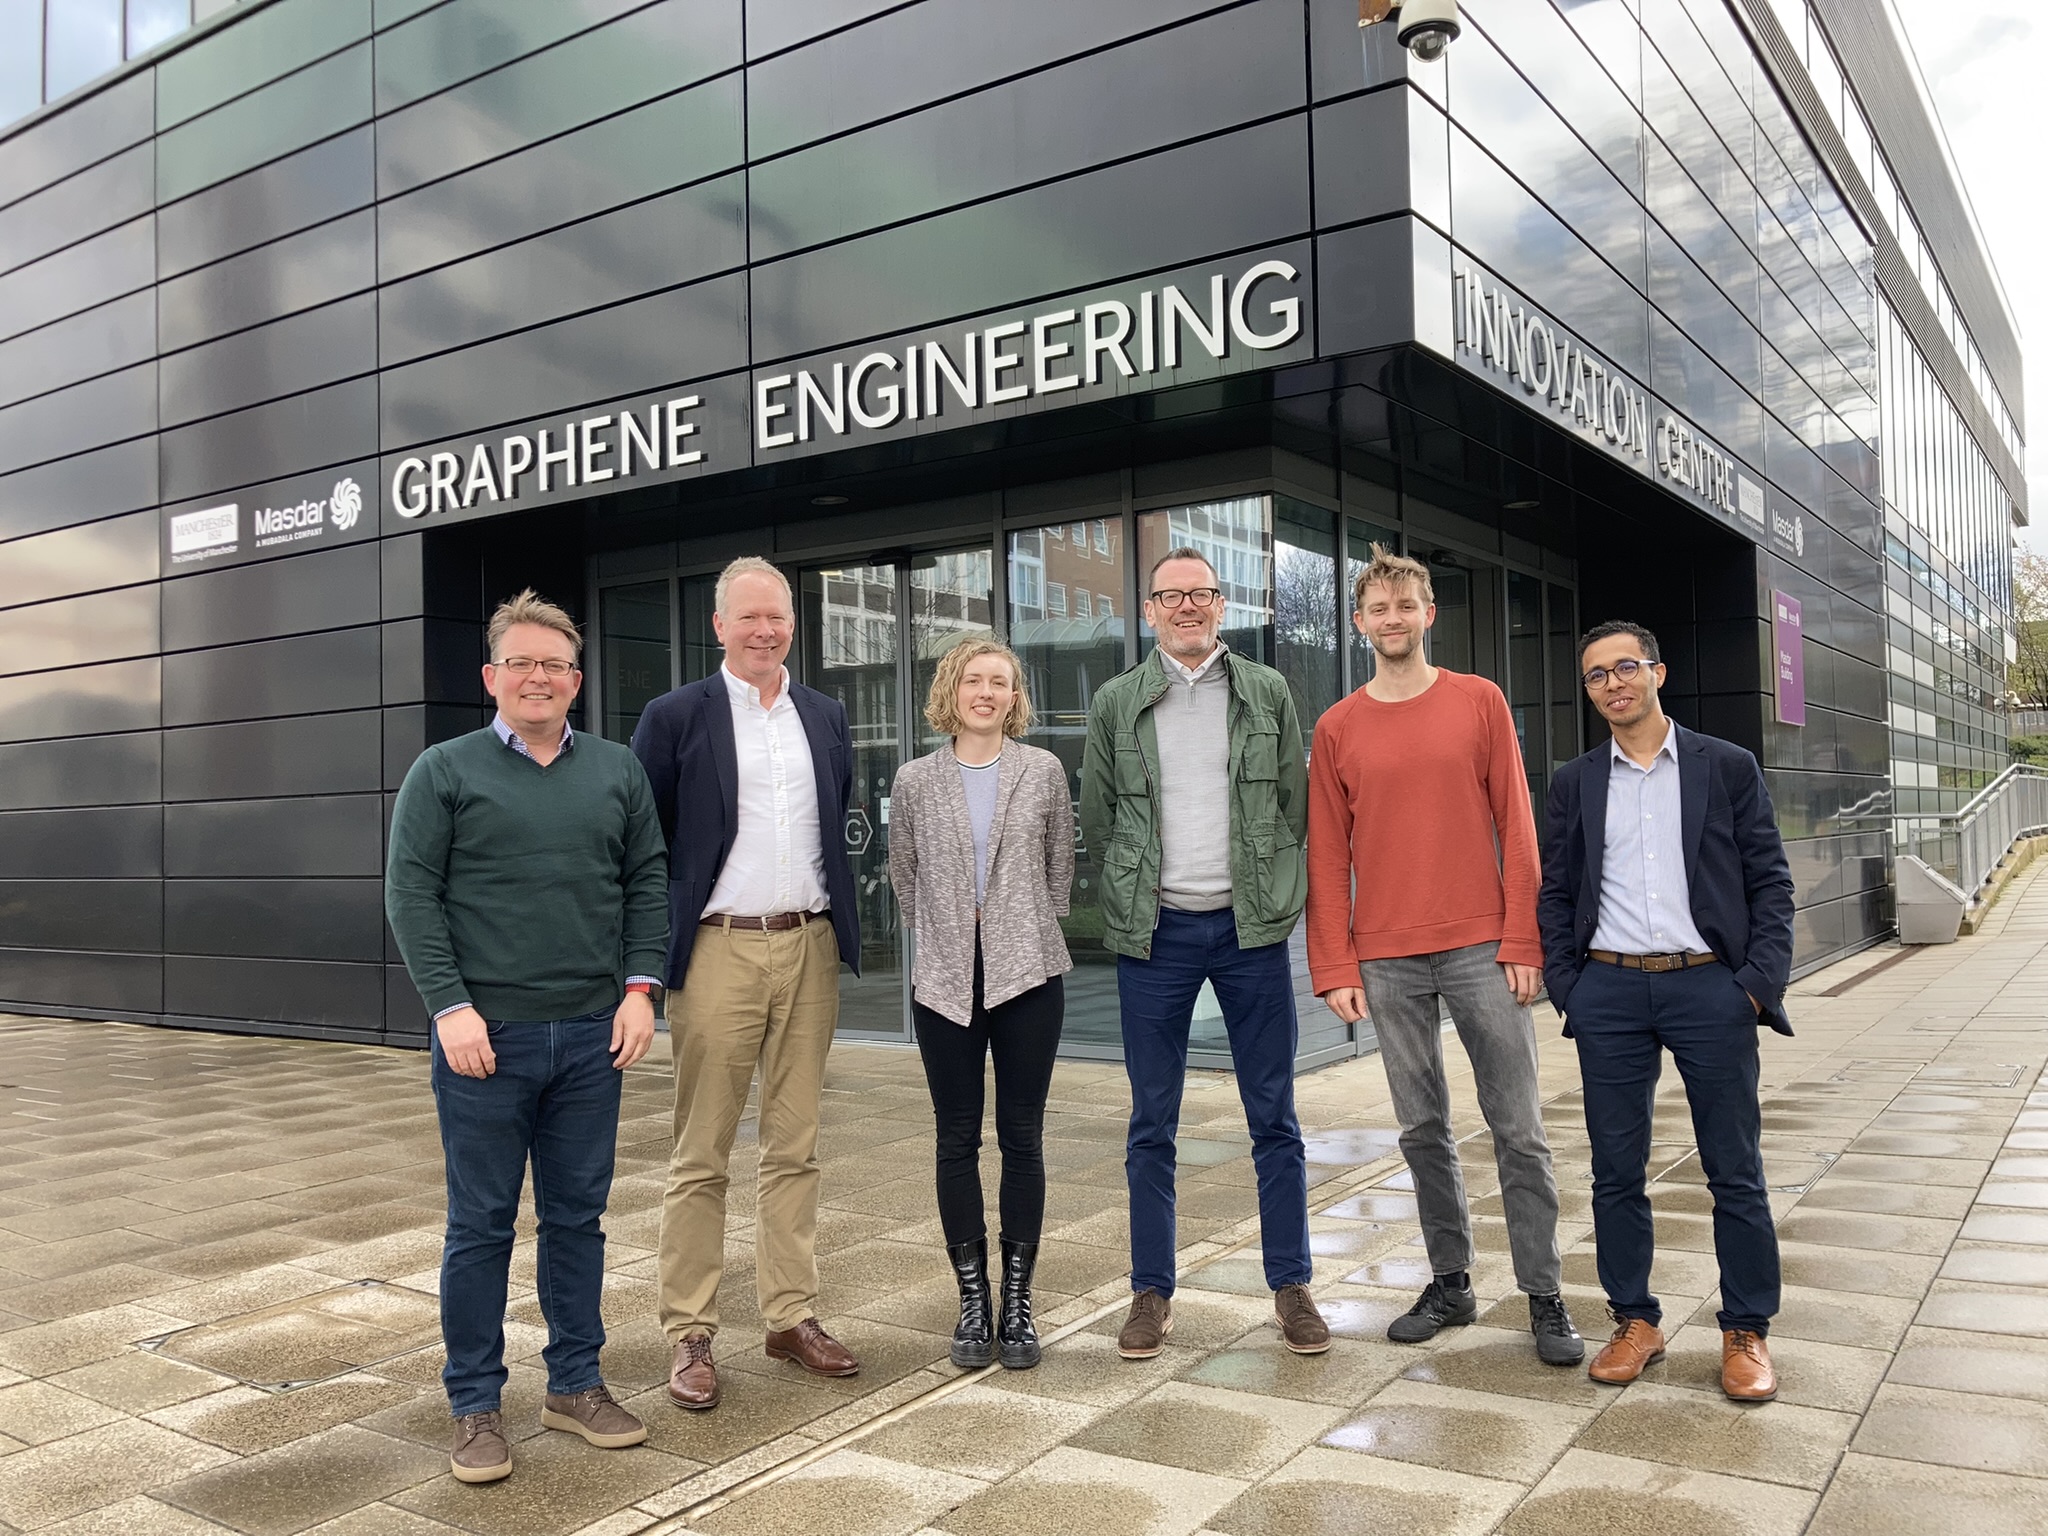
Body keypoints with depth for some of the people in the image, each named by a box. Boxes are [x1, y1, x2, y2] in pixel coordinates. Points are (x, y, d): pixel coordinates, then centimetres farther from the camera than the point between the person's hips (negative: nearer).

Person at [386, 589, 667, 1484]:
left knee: (578, 1216, 12)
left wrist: (639, 987, -1)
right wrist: (451, 1006, -12)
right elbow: (411, 896, -4)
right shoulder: (445, 772, 1)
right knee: (481, 1225, 6)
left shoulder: (617, 772, 10)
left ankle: (575, 1384, 26)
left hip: (591, 1037, 3)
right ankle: (474, 1406, 19)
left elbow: (646, 883, 10)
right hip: (486, 1036, -3)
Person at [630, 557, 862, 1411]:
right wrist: (660, 950, -5)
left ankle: (792, 1316, 22)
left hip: (809, 948, 4)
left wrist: (838, 927, 10)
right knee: (701, 1157, 2)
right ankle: (689, 1336, 12)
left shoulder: (825, 717, 12)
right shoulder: (676, 717, -1)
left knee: (795, 1148, 11)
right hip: (719, 951, -4)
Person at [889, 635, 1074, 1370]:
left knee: (1022, 1137, 5)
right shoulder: (915, 780, 2)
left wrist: (1030, 931, 6)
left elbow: (1060, 867, 9)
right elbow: (904, 876, 12)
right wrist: (942, 934, 8)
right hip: (945, 979, 1)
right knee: (957, 1139, 6)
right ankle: (972, 1300, 18)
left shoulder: (1043, 772, 2)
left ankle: (1018, 1301, 16)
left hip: (1028, 975, 0)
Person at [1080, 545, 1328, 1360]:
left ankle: (1291, 1286, 18)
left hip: (1252, 927, 0)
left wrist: (1258, 885, 5)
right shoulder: (1115, 703, 5)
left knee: (1274, 1118, 6)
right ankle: (1151, 1293, 17)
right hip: (1155, 933, 0)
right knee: (1151, 1125, 6)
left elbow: (1295, 808, 9)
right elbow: (1096, 819, 9)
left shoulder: (1268, 693, 5)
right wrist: (1146, 883, 5)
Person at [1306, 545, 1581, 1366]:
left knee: (1518, 1128, 1)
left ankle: (1545, 1297, 11)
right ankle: (1450, 1282, 21)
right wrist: (1334, 968, -1)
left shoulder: (1479, 701, 4)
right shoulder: (1337, 729, 7)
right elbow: (1327, 857, 6)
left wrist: (1523, 943, -5)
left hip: (1482, 949, -1)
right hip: (1389, 960, 2)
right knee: (1423, 1130, 9)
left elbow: (1516, 829, 1)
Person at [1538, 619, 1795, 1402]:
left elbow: (1770, 883, 3)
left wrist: (1760, 983, -7)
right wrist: (1567, 988, 0)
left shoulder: (1728, 768, 4)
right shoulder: (1574, 783, 10)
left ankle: (1747, 1332, 17)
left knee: (1736, 1172, 4)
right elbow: (1556, 894, 10)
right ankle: (1634, 1321, 20)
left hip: (1710, 986, -2)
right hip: (1609, 992, 2)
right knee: (1615, 1171, 7)